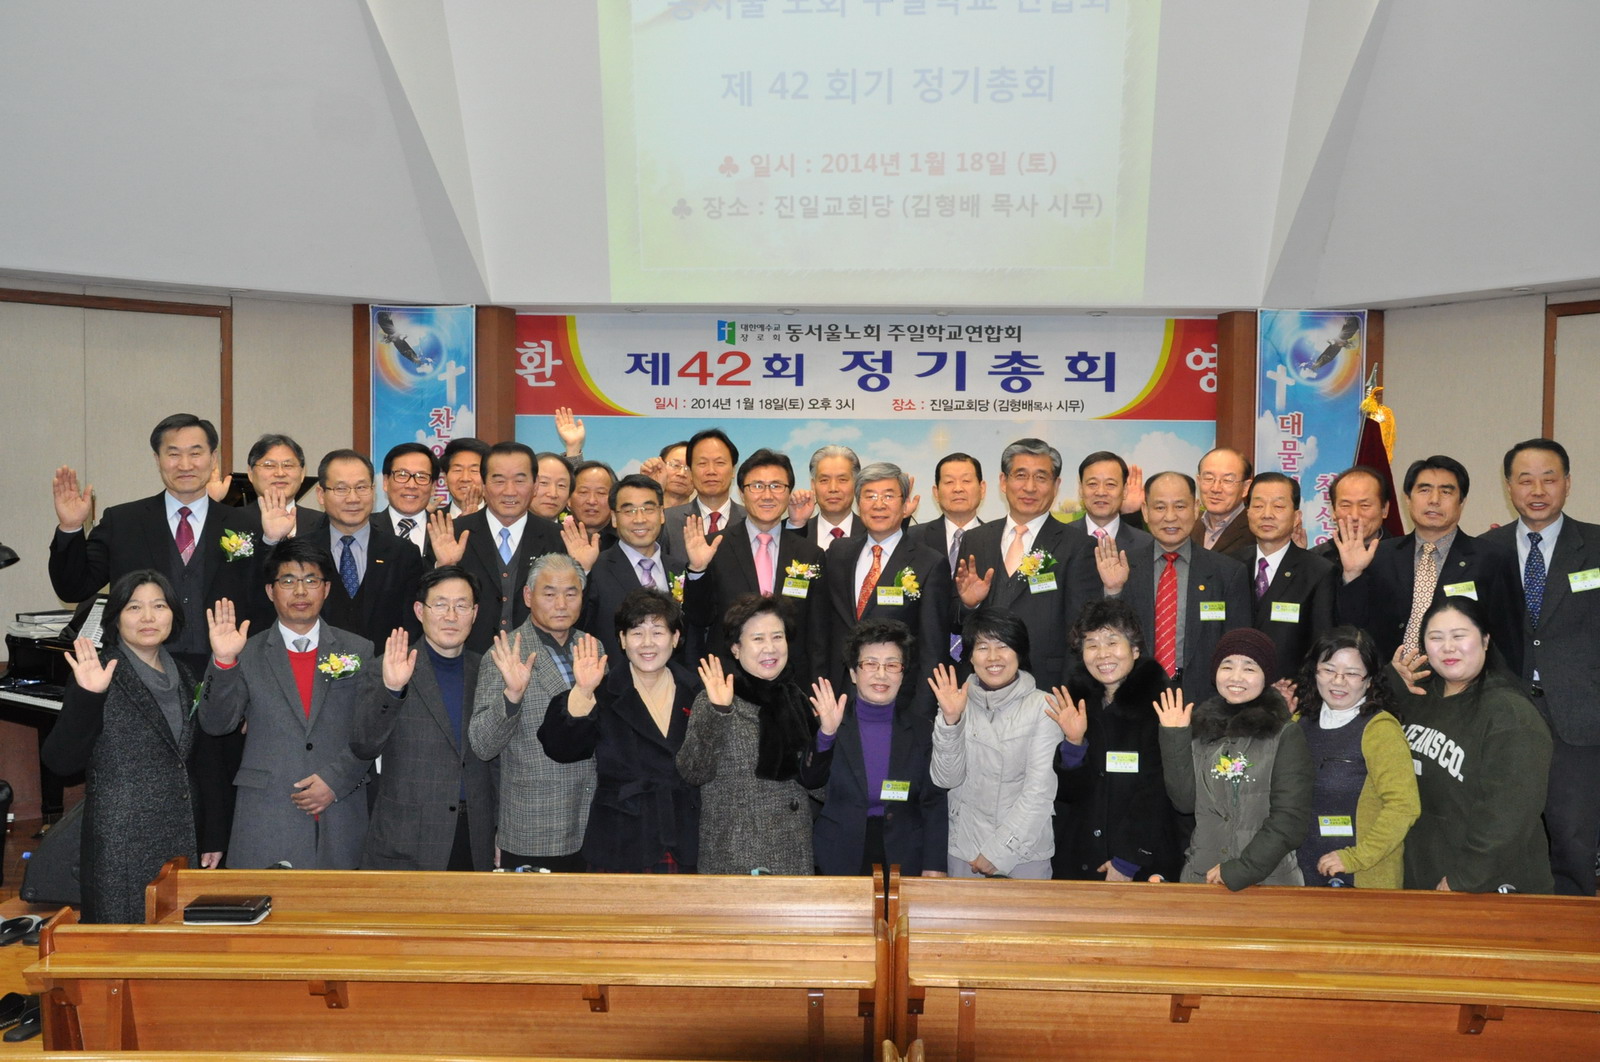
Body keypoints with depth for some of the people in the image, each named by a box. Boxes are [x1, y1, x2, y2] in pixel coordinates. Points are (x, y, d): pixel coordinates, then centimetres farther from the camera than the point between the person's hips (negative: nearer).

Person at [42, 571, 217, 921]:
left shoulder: (182, 678, 11)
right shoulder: (101, 675, -7)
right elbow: (60, 761, -14)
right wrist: (87, 696, -27)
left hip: (180, 840, 6)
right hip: (121, 845, -5)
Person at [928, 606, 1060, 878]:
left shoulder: (1042, 706, -7)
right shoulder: (958, 703, 0)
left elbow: (1041, 788, -10)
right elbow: (946, 779, -5)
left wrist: (998, 851, -11)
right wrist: (950, 721, -19)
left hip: (1026, 852, -2)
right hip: (963, 850, 2)